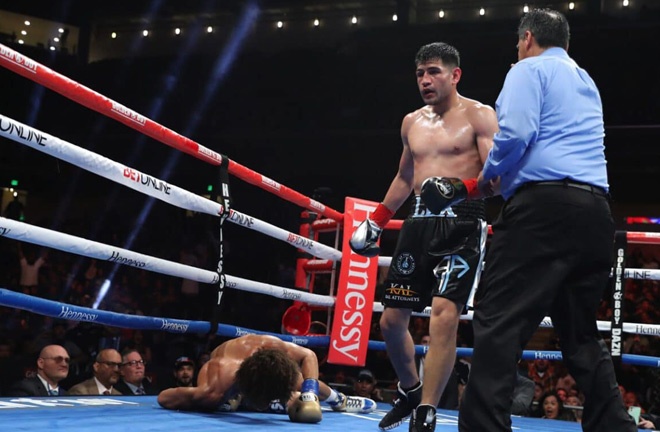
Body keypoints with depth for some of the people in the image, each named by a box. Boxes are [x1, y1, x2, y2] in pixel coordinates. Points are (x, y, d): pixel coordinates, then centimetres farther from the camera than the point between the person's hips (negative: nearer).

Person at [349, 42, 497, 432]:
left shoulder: (479, 115, -1)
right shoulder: (412, 122, 17)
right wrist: (376, 222, 27)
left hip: (462, 223, -6)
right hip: (419, 223, 7)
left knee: (444, 314, -20)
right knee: (391, 320, 7)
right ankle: (410, 390, 33)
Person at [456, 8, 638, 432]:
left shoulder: (528, 70, 4)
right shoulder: (588, 83, 29)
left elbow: (516, 133, -12)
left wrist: (488, 175, 5)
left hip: (544, 204, -8)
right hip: (594, 210, 8)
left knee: (499, 322, -10)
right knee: (581, 331, 15)